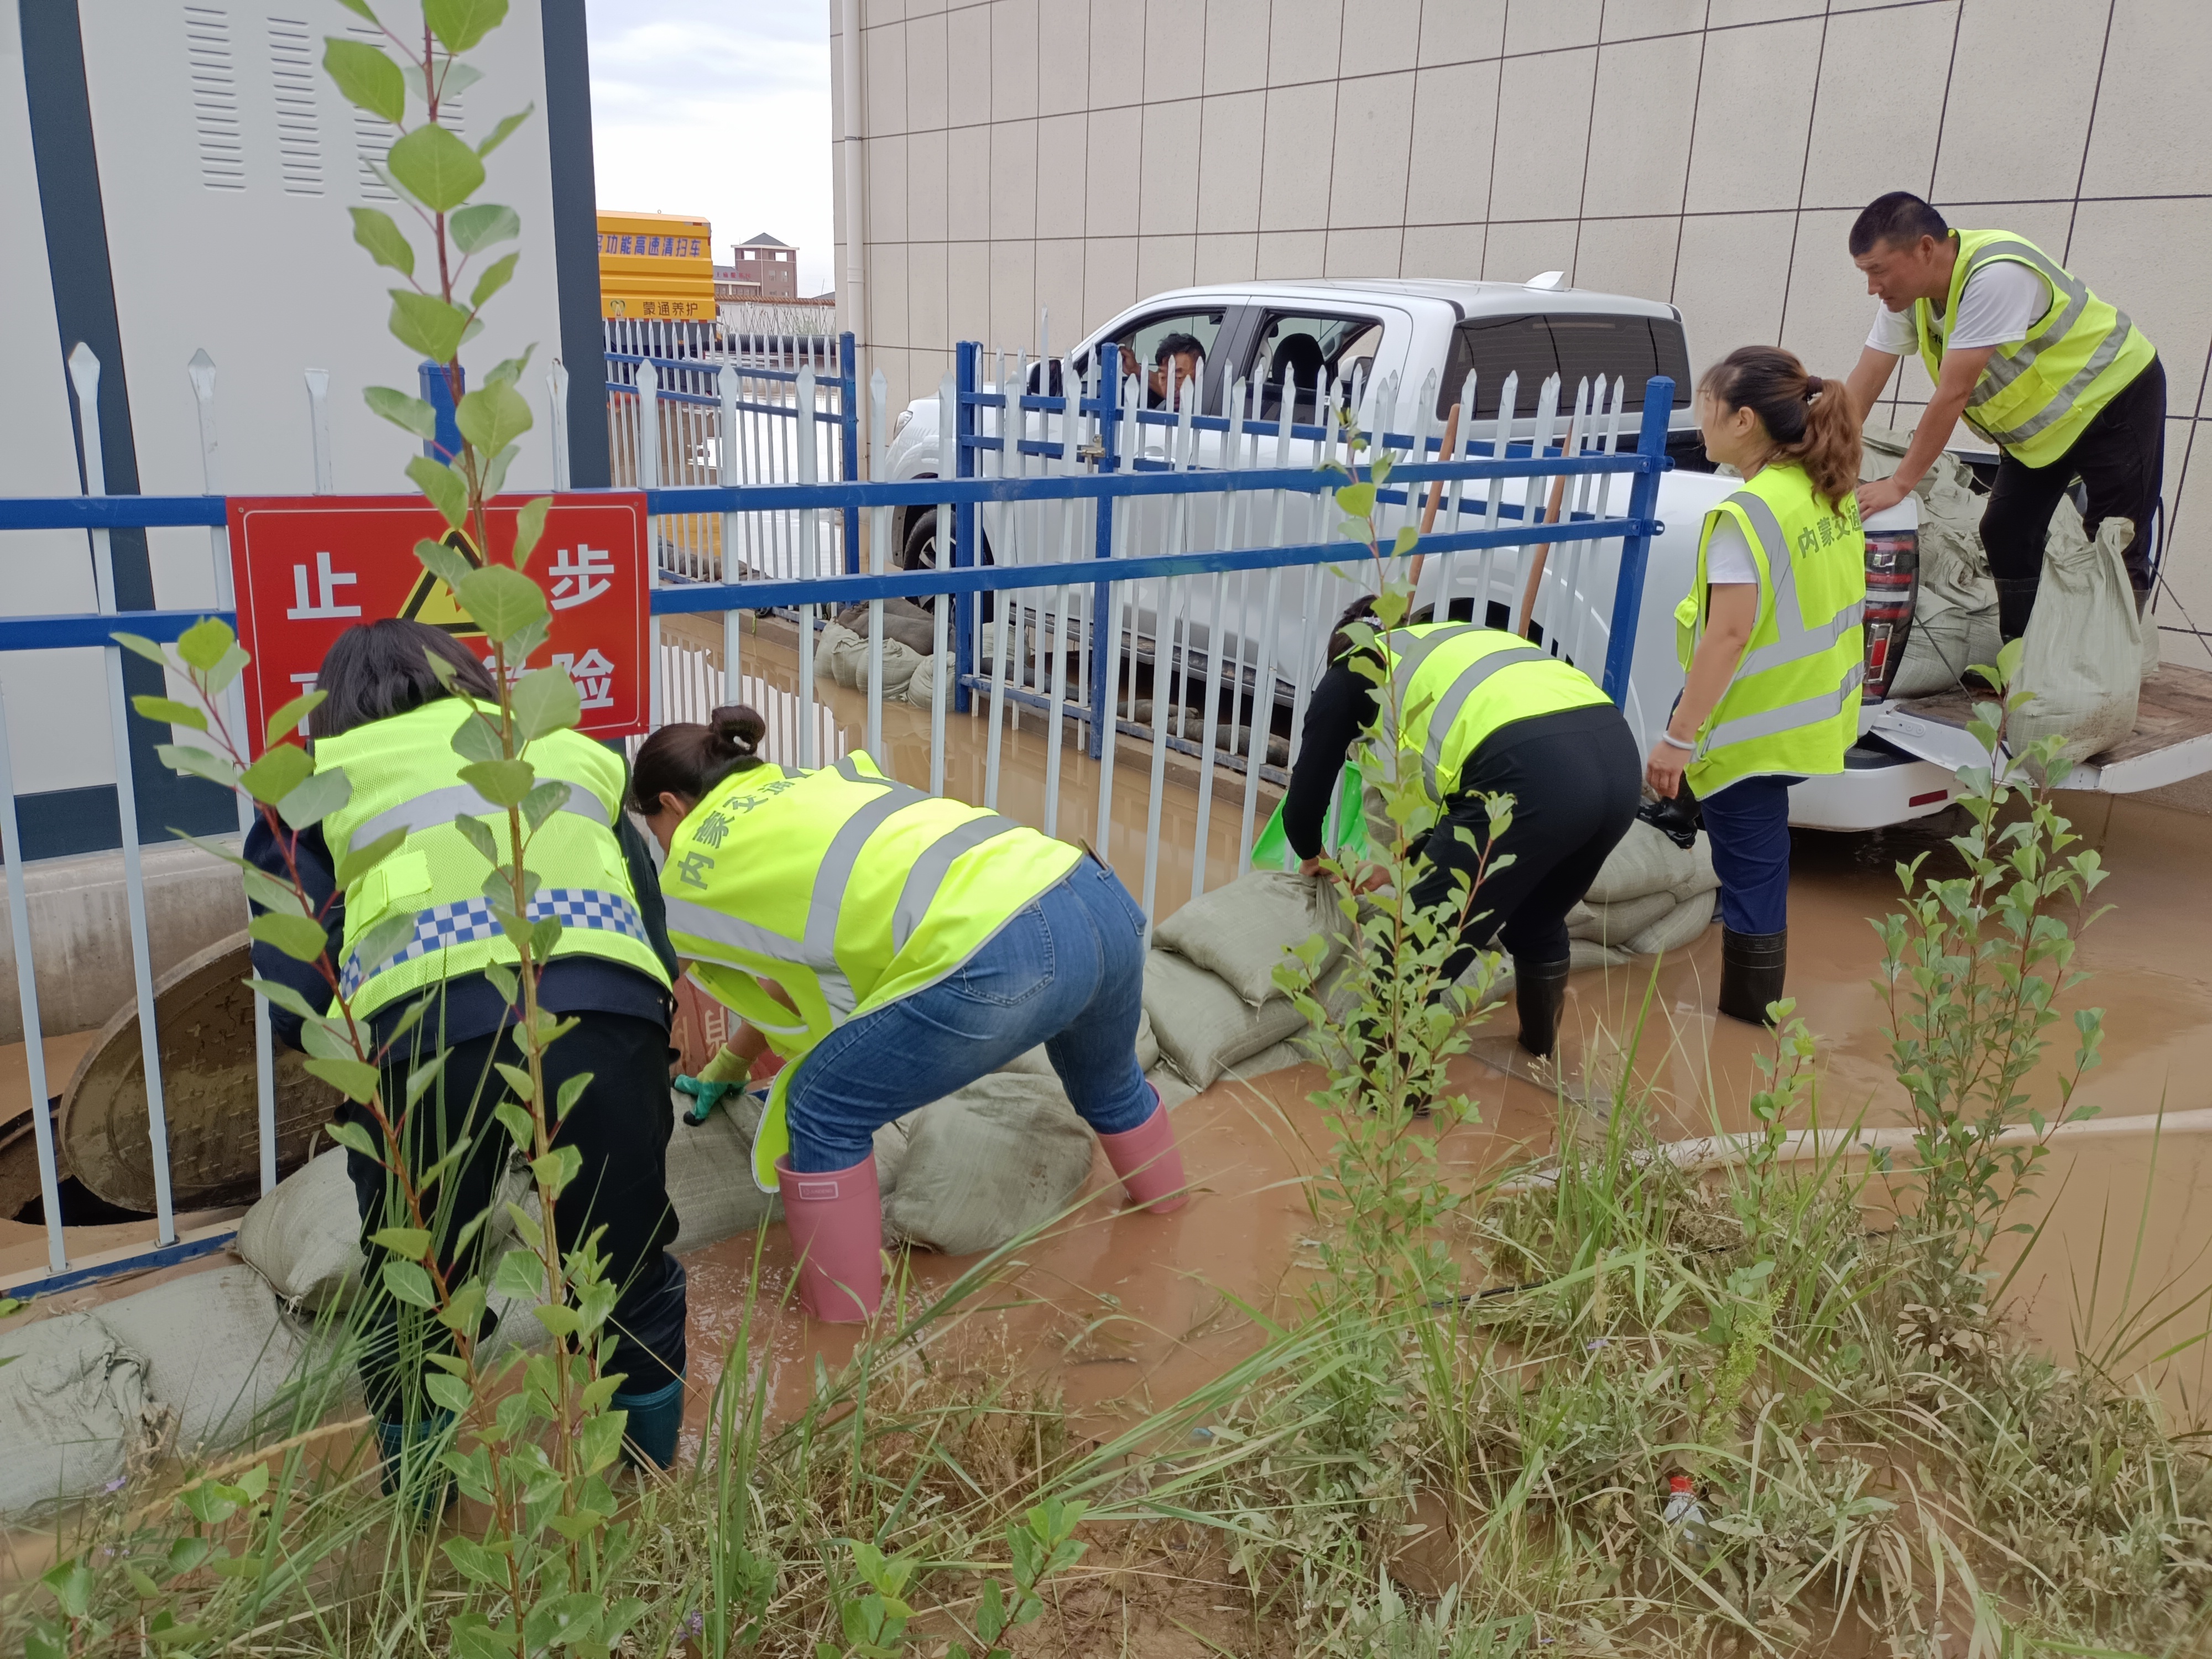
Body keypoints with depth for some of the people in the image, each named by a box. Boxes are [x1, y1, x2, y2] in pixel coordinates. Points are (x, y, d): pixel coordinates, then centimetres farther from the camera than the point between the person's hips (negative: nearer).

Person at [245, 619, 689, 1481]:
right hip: (607, 1011, 2)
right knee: (631, 1269, 23)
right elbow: (658, 946, 25)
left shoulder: (323, 782, 25)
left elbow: (296, 986, 14)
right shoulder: (568, 750, 32)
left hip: (425, 1027, -1)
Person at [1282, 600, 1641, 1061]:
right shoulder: (1457, 643, 39)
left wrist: (1311, 855, 47)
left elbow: (1307, 791, 26)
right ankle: (1541, 1045, 53)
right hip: (1618, 754, 7)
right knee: (1538, 922, 32)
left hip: (1532, 775, -7)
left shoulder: (1350, 672, 23)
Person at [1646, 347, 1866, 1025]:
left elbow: (1729, 635, -26)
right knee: (1759, 864, 23)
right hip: (1811, 715, 9)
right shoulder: (1832, 491, 5)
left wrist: (1679, 737, -22)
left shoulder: (1748, 513, -23)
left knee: (1751, 874, 4)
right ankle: (1752, 1010, 36)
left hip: (1751, 730, -8)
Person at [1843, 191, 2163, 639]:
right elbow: (1865, 382, -10)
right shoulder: (1907, 290, -10)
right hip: (2038, 422, 8)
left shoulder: (1996, 276, -34)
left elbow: (1954, 394, -35)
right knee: (2005, 535, 5)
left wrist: (1900, 484, -32)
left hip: (2114, 397, -8)